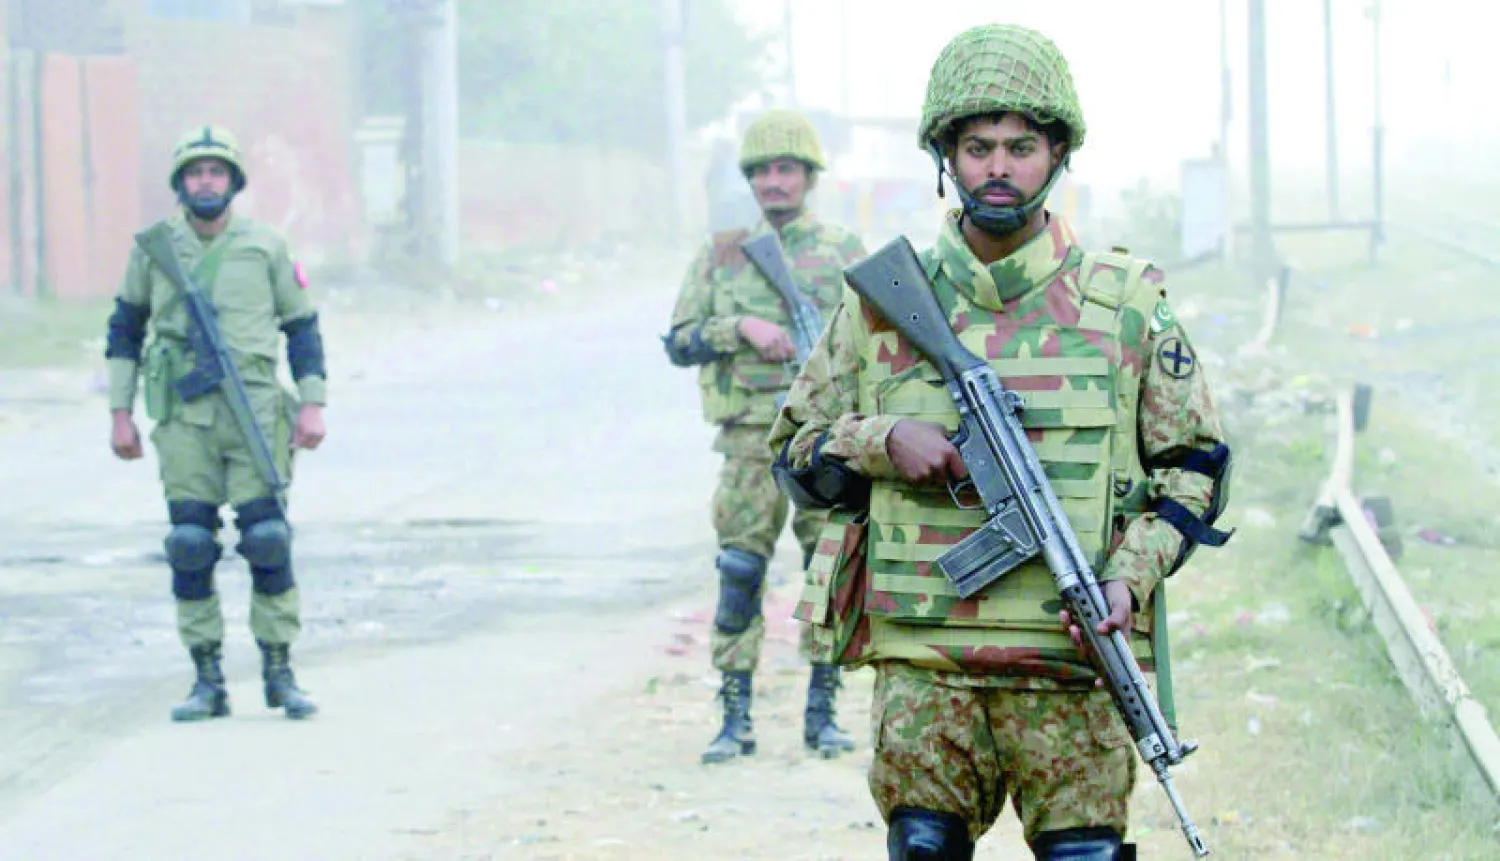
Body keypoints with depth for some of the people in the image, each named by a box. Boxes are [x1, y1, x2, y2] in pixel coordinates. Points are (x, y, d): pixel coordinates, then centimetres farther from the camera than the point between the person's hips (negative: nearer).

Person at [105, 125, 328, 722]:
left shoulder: (265, 248, 5)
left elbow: (302, 327, 10)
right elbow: (125, 331, 13)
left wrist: (312, 404, 0)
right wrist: (120, 415, 8)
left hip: (254, 411, -1)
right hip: (183, 419, 1)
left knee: (268, 540, -6)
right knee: (190, 548, -1)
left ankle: (280, 673, 4)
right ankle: (207, 682, 6)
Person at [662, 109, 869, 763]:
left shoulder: (844, 252, 9)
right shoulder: (721, 255, 10)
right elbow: (679, 343, 6)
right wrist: (742, 328, -9)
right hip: (751, 437, 0)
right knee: (740, 571, -3)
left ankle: (822, 710, 11)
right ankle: (736, 718, 3)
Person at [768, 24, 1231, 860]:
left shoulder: (1127, 303, 5)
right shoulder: (885, 302, 7)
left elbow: (1195, 463, 10)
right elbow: (796, 450, 13)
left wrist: (1132, 573, -6)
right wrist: (885, 441, -7)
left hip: (1072, 665, -1)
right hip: (922, 666, 1)